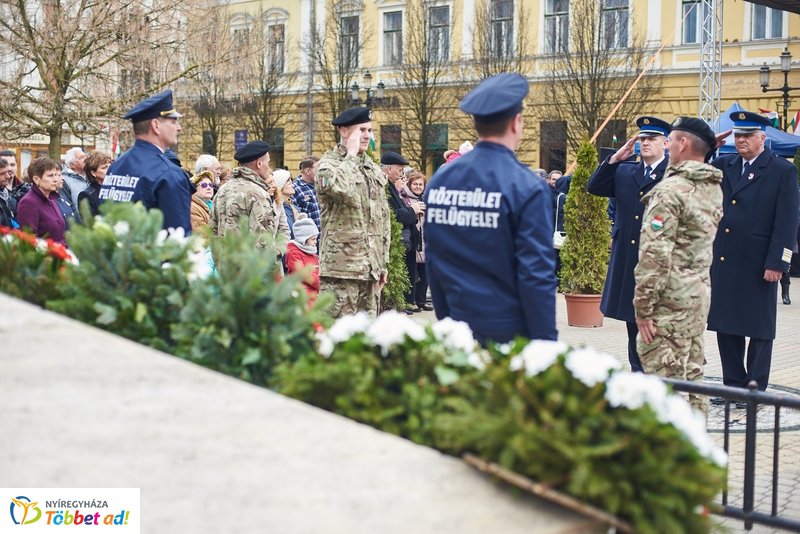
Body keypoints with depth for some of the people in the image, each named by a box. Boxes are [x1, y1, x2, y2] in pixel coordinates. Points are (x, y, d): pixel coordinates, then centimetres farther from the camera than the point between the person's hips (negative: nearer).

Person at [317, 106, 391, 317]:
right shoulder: (327, 164, -4)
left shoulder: (374, 169, 18)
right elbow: (343, 189, -28)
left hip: (370, 268, 7)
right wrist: (351, 155, -13)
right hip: (341, 266, -7)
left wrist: (384, 262, 18)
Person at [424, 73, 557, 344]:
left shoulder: (440, 180, 2)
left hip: (459, 328, 5)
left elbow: (433, 260, 9)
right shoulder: (527, 188, -14)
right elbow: (537, 274, -15)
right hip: (511, 332, -5)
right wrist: (546, 343, -9)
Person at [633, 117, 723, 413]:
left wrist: (643, 308, -16)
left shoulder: (670, 190, -16)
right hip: (699, 293, 9)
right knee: (691, 375, 15)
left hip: (670, 299, -9)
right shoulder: (714, 188, 9)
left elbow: (655, 255, -21)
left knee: (665, 377, -4)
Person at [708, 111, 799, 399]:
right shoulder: (723, 165, 12)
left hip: (758, 264, -5)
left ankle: (755, 389, 11)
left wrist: (777, 263, -14)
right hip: (723, 261, 5)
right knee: (725, 325, 10)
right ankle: (733, 385, 21)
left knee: (760, 329, 4)